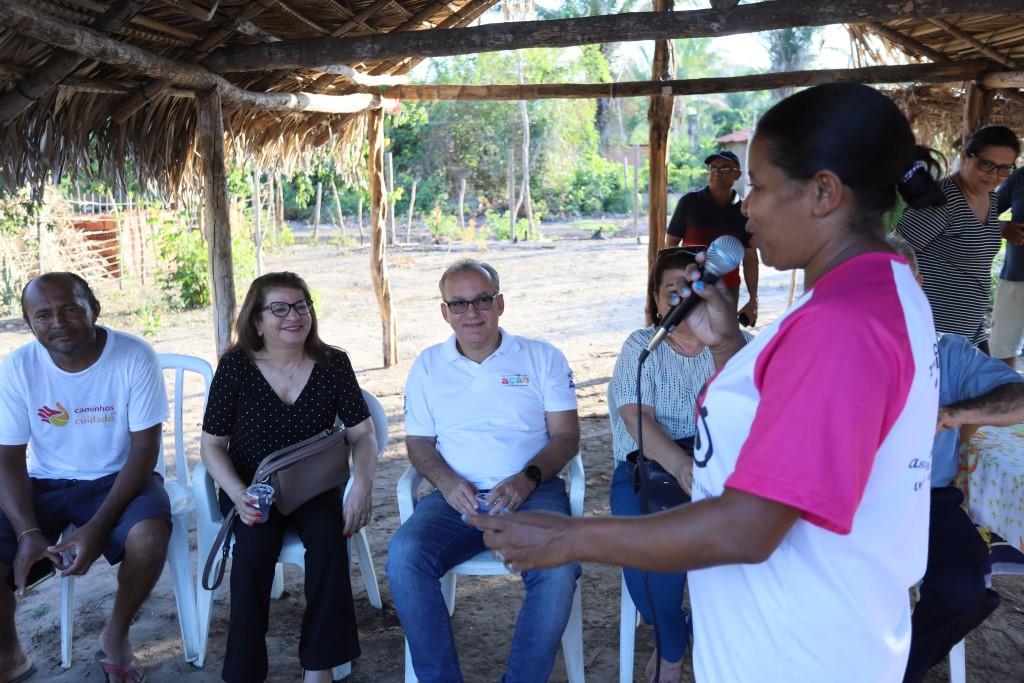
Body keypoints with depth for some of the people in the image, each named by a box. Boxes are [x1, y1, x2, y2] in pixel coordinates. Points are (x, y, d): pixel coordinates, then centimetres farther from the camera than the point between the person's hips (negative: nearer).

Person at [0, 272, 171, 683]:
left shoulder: (135, 357, -18)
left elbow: (145, 449, -16)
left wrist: (98, 527, -24)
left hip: (117, 478, -2)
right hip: (44, 483, 3)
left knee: (150, 536, -33)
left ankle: (115, 638, -2)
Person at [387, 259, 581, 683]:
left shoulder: (543, 358, 7)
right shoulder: (427, 366, 13)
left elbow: (566, 436, 4)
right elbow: (418, 441, 13)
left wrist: (528, 478, -15)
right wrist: (446, 482, -9)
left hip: (531, 491, -1)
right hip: (456, 495, 2)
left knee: (558, 567, -31)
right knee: (404, 556, -27)